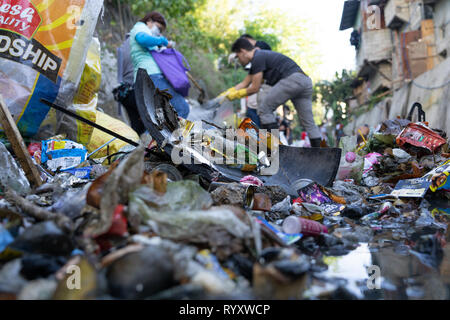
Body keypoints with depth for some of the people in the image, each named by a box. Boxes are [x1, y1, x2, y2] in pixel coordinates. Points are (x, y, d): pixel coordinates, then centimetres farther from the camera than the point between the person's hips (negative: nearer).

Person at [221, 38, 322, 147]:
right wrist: (225, 94, 33)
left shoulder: (258, 58, -3)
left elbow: (255, 88, -1)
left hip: (292, 79, -10)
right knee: (308, 122, 11)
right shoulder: (261, 56, 28)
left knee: (264, 109, 0)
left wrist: (236, 95, 13)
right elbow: (244, 84, 33)